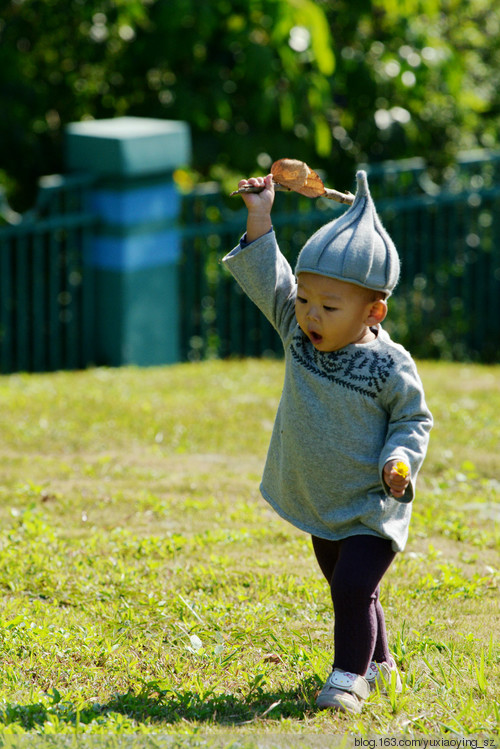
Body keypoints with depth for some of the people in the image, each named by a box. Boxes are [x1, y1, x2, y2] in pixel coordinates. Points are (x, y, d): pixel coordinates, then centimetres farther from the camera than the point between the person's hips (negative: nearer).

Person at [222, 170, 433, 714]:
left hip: (370, 509, -6)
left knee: (353, 586, -16)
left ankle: (349, 677, -6)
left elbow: (413, 419, -8)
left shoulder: (389, 366, -20)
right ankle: (377, 663, 36)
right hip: (320, 505, 6)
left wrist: (401, 459, -26)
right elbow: (267, 280, -6)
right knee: (346, 588, 19)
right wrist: (259, 220, -15)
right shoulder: (300, 334, -6)